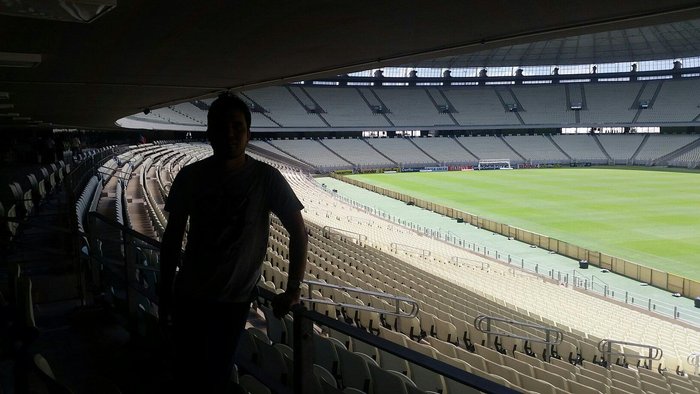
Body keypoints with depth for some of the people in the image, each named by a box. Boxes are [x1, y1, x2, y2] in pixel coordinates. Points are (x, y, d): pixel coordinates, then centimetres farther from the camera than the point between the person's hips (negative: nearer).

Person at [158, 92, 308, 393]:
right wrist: (164, 295, 5)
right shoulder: (190, 177, -5)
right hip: (188, 296, 2)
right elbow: (172, 237, 3)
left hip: (234, 301, -1)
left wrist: (293, 290, -9)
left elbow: (298, 231, -7)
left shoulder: (266, 179, -12)